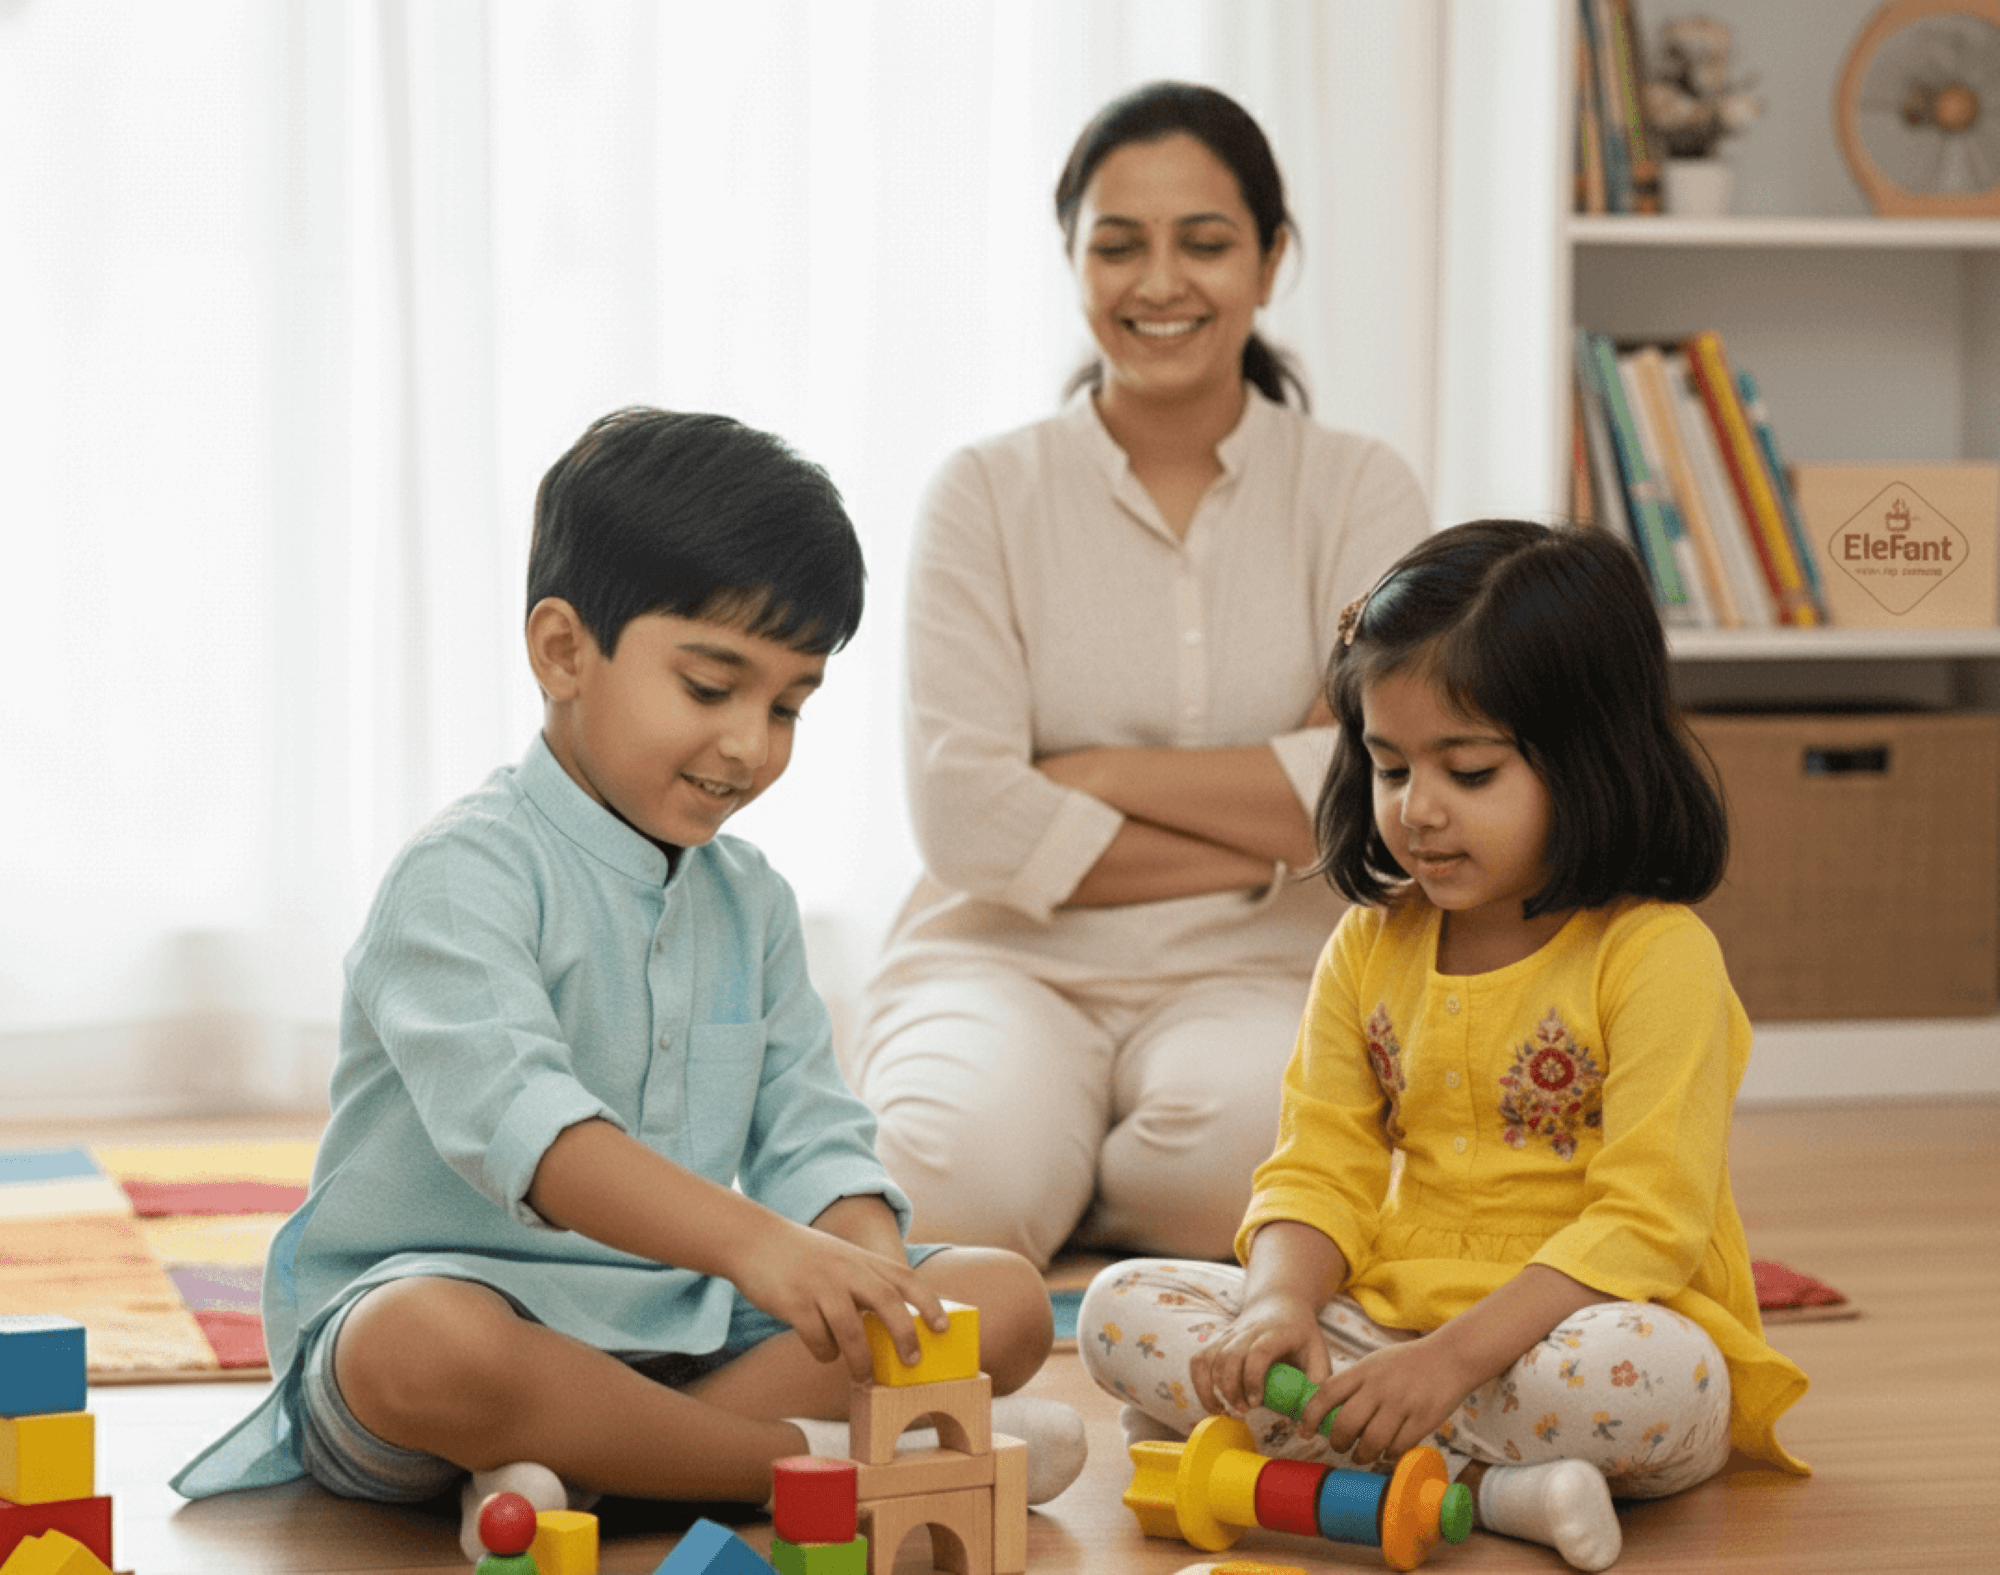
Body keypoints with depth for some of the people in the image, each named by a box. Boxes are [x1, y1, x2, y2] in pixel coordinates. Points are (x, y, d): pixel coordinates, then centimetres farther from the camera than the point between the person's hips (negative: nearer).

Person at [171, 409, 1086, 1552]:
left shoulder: (751, 901, 13)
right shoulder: (465, 876, -13)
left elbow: (813, 1138, 6)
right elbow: (515, 1118, -31)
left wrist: (871, 1277, -18)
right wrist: (751, 1242, -45)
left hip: (673, 1329, 7)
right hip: (460, 1292, -7)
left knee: (1006, 1301, -8)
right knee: (430, 1349, -42)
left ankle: (563, 1466, -21)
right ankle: (814, 1456, -25)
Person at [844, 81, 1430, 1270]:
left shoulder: (1359, 492, 6)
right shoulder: (990, 493, 3)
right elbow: (967, 814, -9)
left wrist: (1099, 775, -9)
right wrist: (1263, 840, -8)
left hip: (1256, 979, 0)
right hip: (1010, 959, 0)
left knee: (1237, 1145, -36)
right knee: (969, 1170, -34)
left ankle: (1063, 1200, -2)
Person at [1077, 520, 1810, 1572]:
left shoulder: (1657, 955, -11)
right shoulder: (1368, 946, 9)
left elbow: (1646, 1222, -17)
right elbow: (1320, 1170, 7)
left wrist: (1452, 1356, -26)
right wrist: (1281, 1303, -17)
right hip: (1383, 1324, 6)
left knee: (1650, 1372, -40)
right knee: (1120, 1309, -12)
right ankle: (1488, 1489, -24)